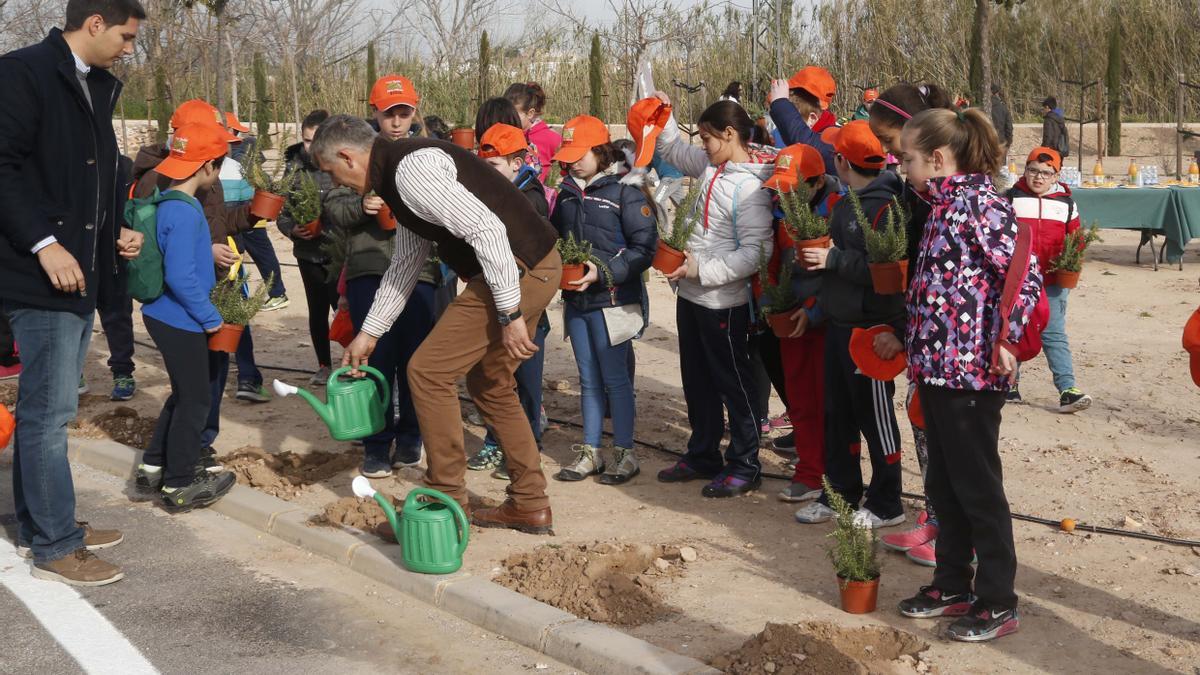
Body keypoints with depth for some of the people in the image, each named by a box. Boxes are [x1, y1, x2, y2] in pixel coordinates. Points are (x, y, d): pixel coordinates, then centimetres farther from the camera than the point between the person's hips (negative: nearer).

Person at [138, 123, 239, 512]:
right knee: (195, 400, 4)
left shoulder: (168, 203, 6)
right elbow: (180, 277, -28)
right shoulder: (185, 212, -23)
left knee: (185, 393, 22)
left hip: (167, 316, 10)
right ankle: (179, 486, 14)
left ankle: (154, 467, 32)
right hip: (180, 320, -10)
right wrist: (210, 317, -17)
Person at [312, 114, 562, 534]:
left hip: (516, 272, -11)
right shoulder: (398, 175, 18)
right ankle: (530, 507, 26)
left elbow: (486, 229, -24)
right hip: (535, 268, 11)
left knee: (428, 371, -4)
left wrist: (510, 314, -22)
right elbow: (405, 263, 28)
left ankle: (447, 503, 7)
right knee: (489, 384, 20)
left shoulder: (411, 169, -16)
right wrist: (368, 333, 30)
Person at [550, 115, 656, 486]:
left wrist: (602, 272, -21)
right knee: (588, 380, 12)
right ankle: (590, 452, 21)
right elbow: (555, 238, 21)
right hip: (576, 301, 6)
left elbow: (644, 247, -14)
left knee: (615, 378, 2)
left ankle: (624, 453, 14)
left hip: (612, 301, -6)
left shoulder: (625, 190, -10)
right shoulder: (568, 192, 9)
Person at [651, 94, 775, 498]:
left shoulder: (749, 187, -22)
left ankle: (745, 467, 18)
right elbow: (675, 151, 25)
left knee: (734, 383, 5)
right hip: (691, 294, 9)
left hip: (723, 302, -9)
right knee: (696, 381, 19)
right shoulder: (713, 167, 4)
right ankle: (703, 456, 34)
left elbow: (755, 252, -26)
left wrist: (703, 269, -25)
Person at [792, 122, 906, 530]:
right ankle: (841, 493, 28)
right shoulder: (847, 203, 11)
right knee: (838, 413, 16)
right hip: (839, 323, 9)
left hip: (871, 328, -9)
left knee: (875, 416, 2)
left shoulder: (883, 207, -18)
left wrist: (833, 259, -22)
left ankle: (885, 504, 15)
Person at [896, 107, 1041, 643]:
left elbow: (1024, 273, -20)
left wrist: (1005, 340, -19)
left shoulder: (980, 202, -15)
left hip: (971, 371, -9)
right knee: (943, 484, 16)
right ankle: (953, 584, 30)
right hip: (936, 366, 9)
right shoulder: (943, 205, 12)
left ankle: (998, 603, 12)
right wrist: (916, 341, 18)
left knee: (977, 488, 0)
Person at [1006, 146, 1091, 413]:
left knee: (1054, 335, -3)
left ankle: (1067, 389, -8)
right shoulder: (1011, 198, 1)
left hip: (1052, 282, 0)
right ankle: (1009, 384, 23)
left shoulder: (1066, 203, 6)